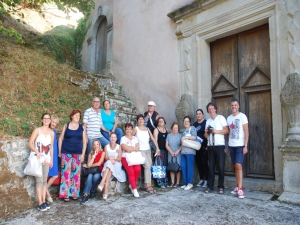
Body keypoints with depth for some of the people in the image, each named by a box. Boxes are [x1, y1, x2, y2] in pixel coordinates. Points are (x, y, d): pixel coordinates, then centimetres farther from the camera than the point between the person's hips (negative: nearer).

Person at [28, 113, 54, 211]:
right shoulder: (37, 130, -6)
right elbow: (30, 143, -10)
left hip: (47, 159, 4)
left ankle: (44, 201, 16)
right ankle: (40, 203, 0)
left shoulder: (51, 132, 6)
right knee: (39, 181, -5)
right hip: (38, 159, -4)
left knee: (45, 180, 8)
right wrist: (37, 152, -26)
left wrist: (51, 159, 11)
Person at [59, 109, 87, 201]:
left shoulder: (82, 127, 7)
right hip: (66, 152, -1)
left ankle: (74, 193, 15)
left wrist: (83, 154, 0)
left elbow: (84, 141, 6)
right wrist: (60, 152, 0)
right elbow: (60, 139, 5)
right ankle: (65, 194, 6)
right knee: (66, 173, -2)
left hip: (77, 153, 1)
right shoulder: (66, 126, 4)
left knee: (76, 173, 4)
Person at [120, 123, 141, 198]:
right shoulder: (123, 138, 4)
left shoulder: (135, 138, 16)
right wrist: (134, 148, -2)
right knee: (131, 171, -26)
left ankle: (132, 185, -1)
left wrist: (129, 148, -9)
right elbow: (125, 148, -11)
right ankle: (134, 189, -12)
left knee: (138, 169, -24)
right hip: (125, 157, -3)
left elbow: (137, 148, 3)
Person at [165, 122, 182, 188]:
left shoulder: (180, 135, 2)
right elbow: (166, 145, 5)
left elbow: (182, 145, -4)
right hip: (170, 154, 2)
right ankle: (172, 182, 11)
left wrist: (177, 151, -14)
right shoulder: (169, 135, 9)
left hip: (178, 154, -2)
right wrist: (171, 152, -6)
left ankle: (177, 182, 6)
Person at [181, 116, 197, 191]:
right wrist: (182, 140, 11)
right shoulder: (184, 131, 25)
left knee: (189, 167, -7)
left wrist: (186, 137, -9)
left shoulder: (192, 128, 5)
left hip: (190, 151, -7)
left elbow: (194, 137, -9)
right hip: (183, 151, 7)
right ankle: (185, 183, 10)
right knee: (183, 167, 3)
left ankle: (190, 183, -2)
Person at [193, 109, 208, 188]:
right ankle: (201, 179, 17)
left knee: (204, 163, -4)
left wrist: (207, 146, -14)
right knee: (198, 163, 8)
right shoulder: (195, 124, 16)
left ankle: (206, 180, 4)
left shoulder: (206, 122, -3)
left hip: (204, 147, -6)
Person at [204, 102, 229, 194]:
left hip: (220, 145, -4)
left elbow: (226, 130, -6)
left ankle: (221, 187, 9)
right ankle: (210, 186, 10)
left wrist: (216, 131, -15)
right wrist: (206, 132, -4)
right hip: (210, 146, 5)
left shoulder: (221, 118, 1)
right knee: (211, 167, 5)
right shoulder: (208, 121, 17)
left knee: (220, 167, -1)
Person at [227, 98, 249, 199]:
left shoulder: (242, 116, -4)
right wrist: (227, 145, 9)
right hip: (231, 145, 5)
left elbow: (246, 132, -7)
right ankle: (238, 187, 18)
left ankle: (240, 189, -8)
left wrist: (245, 146, -13)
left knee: (238, 165, -12)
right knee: (235, 166, 10)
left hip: (240, 145, -5)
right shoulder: (229, 118, 11)